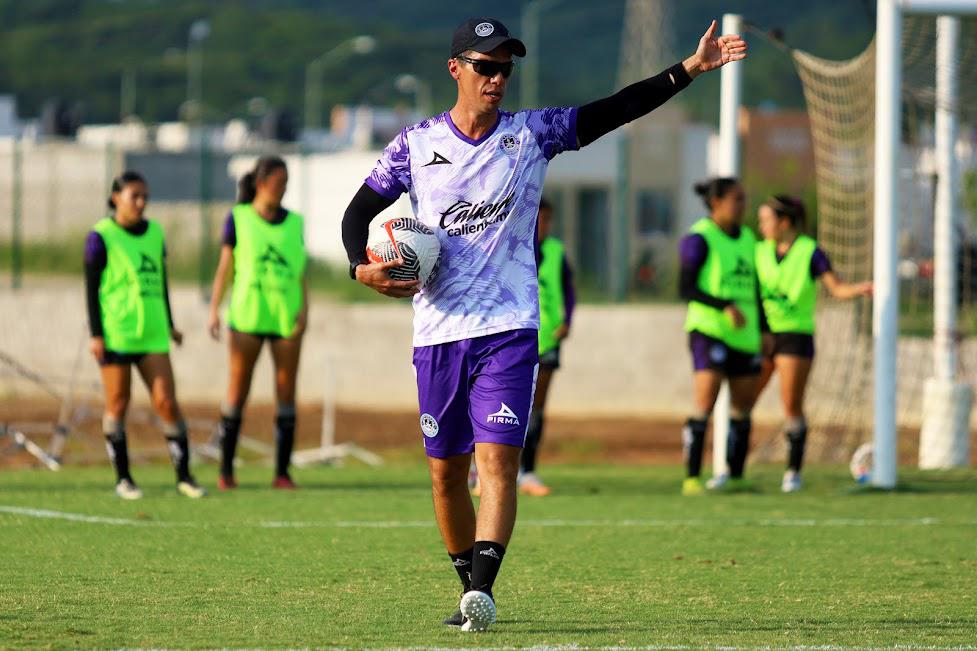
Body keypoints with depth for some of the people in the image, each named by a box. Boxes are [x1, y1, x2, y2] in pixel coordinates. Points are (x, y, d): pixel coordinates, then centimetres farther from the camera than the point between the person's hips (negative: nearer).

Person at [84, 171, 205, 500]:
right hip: (115, 334, -4)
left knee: (166, 402, -3)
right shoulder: (101, 237, -5)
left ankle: (184, 475, 1)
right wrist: (95, 334, -10)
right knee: (118, 404, 2)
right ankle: (123, 478, 10)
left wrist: (169, 324, 22)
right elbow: (91, 288, -6)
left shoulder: (155, 233, 12)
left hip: (152, 335, 4)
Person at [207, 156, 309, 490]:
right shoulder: (238, 218, 3)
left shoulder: (295, 222, 10)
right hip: (247, 315, -2)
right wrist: (214, 310, -4)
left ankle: (282, 472, 4)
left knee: (286, 392, 0)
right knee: (238, 391, -1)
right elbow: (225, 267, 3)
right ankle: (226, 470, 6)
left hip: (286, 318, 2)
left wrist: (304, 307, -3)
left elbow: (301, 272, 11)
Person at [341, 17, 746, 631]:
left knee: (497, 459, -15)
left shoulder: (532, 134, 3)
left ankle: (482, 591, -23)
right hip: (438, 329, 2)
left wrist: (690, 69, -11)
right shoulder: (417, 143, 4)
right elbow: (360, 211, 10)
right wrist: (363, 267, -10)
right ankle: (470, 587, 22)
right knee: (446, 471, 7)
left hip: (509, 329, -2)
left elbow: (616, 111, -2)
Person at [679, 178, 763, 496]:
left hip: (744, 335, 7)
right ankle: (692, 479, -14)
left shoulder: (747, 238, 15)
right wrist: (725, 307, -23)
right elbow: (686, 288, -13)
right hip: (709, 330, -7)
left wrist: (764, 330, 18)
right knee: (704, 405, -15)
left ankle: (736, 476, 20)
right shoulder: (699, 239, -7)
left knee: (743, 407, 10)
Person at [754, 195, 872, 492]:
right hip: (762, 334, 4)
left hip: (795, 335, -4)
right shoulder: (761, 251, 7)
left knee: (792, 406, -6)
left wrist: (861, 289, -25)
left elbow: (838, 289, -8)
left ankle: (793, 472, 5)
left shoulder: (810, 251, -5)